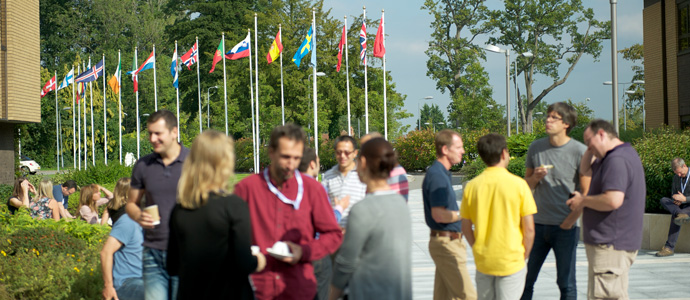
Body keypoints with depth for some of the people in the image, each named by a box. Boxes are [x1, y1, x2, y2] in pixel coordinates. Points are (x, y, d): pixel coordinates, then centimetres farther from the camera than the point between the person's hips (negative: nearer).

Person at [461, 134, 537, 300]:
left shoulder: (471, 186, -2)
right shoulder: (518, 184, -10)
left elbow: (466, 228, 4)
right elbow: (529, 229, -9)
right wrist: (524, 255, 5)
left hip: (483, 262, 3)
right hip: (511, 261, -3)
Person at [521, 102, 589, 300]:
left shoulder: (580, 151, -6)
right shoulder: (536, 148, 7)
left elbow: (586, 193, -4)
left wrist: (571, 220, -12)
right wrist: (536, 177, -7)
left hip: (565, 227, -4)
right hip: (538, 224, 4)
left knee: (566, 283, 4)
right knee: (525, 279, 5)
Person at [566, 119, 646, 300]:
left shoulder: (617, 160, -19)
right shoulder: (626, 153, 16)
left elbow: (613, 200, -31)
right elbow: (585, 170, 29)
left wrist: (583, 201, -16)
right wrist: (590, 150, 13)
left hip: (610, 246, -11)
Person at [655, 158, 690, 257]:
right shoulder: (676, 178, 11)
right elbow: (673, 195, 19)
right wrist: (676, 201, -6)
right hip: (680, 206, 7)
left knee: (674, 216, -36)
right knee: (663, 200, -20)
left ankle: (669, 247, -38)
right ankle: (680, 215, -45)